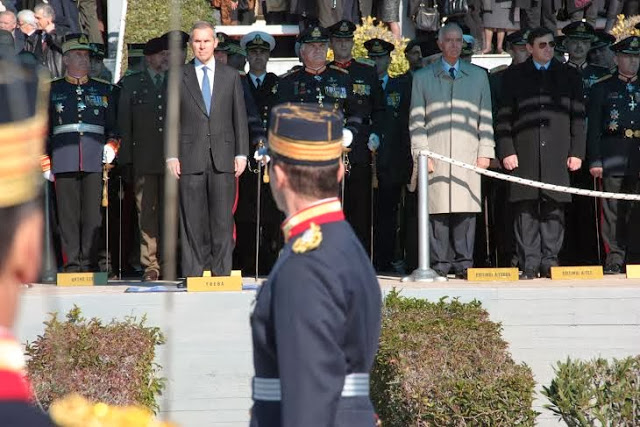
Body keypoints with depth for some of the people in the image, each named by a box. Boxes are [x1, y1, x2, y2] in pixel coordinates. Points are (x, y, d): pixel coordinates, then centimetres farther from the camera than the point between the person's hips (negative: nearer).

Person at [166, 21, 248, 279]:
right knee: (192, 221, -2)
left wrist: (241, 154, 3)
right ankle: (192, 274, 1)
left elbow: (240, 118, 11)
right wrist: (171, 156, -2)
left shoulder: (231, 76, 12)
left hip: (223, 159, 1)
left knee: (223, 219, -2)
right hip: (190, 158, -1)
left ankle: (222, 272, 2)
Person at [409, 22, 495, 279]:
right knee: (437, 209, -7)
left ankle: (463, 264, -1)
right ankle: (439, 265, -4)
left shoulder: (478, 76, 18)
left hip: (468, 154, 1)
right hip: (436, 155, -1)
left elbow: (485, 118, 15)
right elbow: (416, 120, 9)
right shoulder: (423, 77, 14)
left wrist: (485, 152, 5)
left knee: (466, 210, -5)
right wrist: (421, 153, -2)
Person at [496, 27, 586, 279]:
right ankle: (529, 265, -1)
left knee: (554, 209, -1)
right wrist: (506, 152, -3)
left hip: (558, 155, 1)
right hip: (524, 156, -1)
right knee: (526, 210, -4)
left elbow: (578, 117, 11)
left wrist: (577, 152, 3)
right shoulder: (514, 77, 10)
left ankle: (550, 262, 4)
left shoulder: (569, 77, 13)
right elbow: (504, 118, 7)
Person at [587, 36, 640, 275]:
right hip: (614, 158, -1)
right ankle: (615, 261, 1)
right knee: (614, 212, -3)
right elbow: (593, 128, 5)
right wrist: (594, 161, -5)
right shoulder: (602, 89, 9)